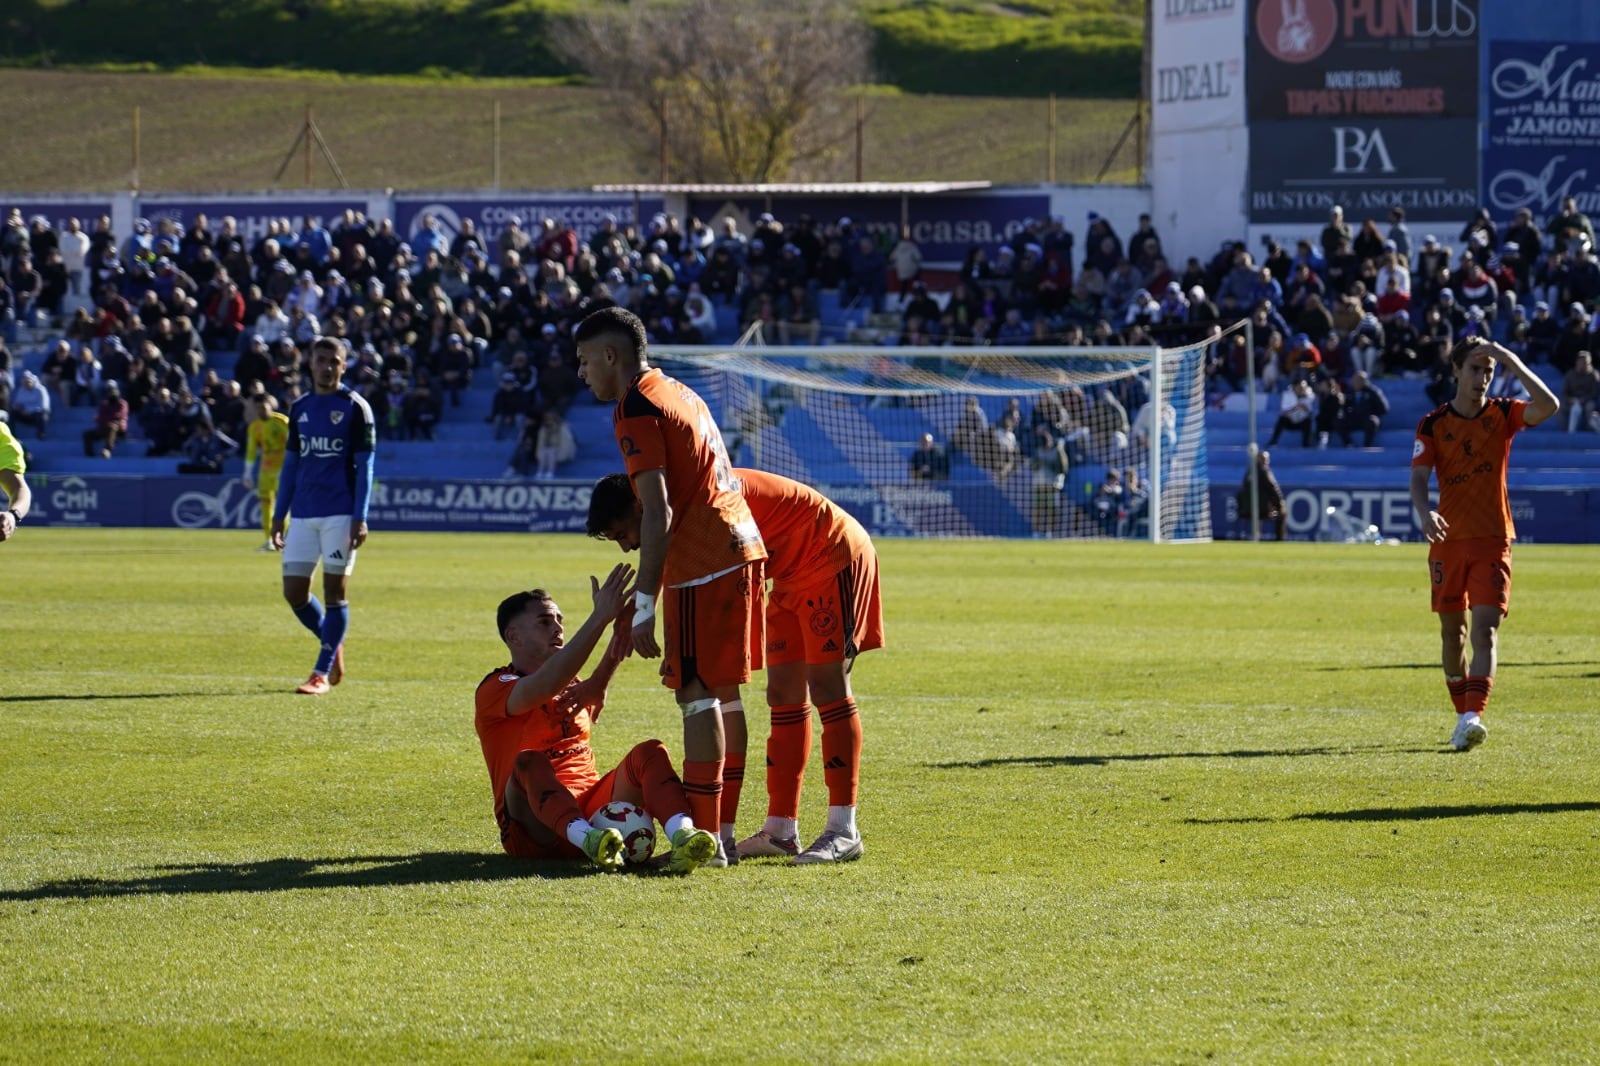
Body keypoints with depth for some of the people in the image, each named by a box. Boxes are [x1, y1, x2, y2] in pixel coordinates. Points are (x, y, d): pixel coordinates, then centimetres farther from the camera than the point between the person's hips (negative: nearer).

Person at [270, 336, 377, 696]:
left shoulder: (355, 408, -2)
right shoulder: (300, 408, 13)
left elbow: (364, 465, -5)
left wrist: (360, 518, -12)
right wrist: (279, 515, 13)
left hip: (340, 514, -5)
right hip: (304, 514, 5)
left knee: (335, 590, -4)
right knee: (294, 592, 1)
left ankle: (322, 673, 0)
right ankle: (334, 644, 25)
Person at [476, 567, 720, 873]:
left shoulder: (572, 687, 24)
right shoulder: (494, 690, 2)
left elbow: (596, 694, -2)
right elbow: (545, 686, -21)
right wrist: (601, 616, -26)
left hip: (591, 808, 5)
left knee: (650, 752, -16)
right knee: (529, 762, -34)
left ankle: (682, 835, -46)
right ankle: (586, 837, -62)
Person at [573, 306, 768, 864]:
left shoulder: (636, 410, -10)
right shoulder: (681, 394, 19)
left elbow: (658, 513, -17)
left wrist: (643, 605, -17)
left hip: (704, 564, -9)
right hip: (740, 546, 9)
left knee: (696, 693, -7)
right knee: (709, 693, 12)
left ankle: (704, 837, -8)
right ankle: (711, 829, 15)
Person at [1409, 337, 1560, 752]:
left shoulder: (1502, 414, 1)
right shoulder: (1433, 424, 1)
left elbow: (1549, 406, -16)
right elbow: (1418, 477, -9)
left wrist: (1514, 363, -20)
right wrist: (1424, 512, -30)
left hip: (1493, 539, -1)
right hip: (1448, 538, 1)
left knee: (1485, 628, -15)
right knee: (1452, 630, 8)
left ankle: (1473, 716, -25)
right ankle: (1463, 714, 23)